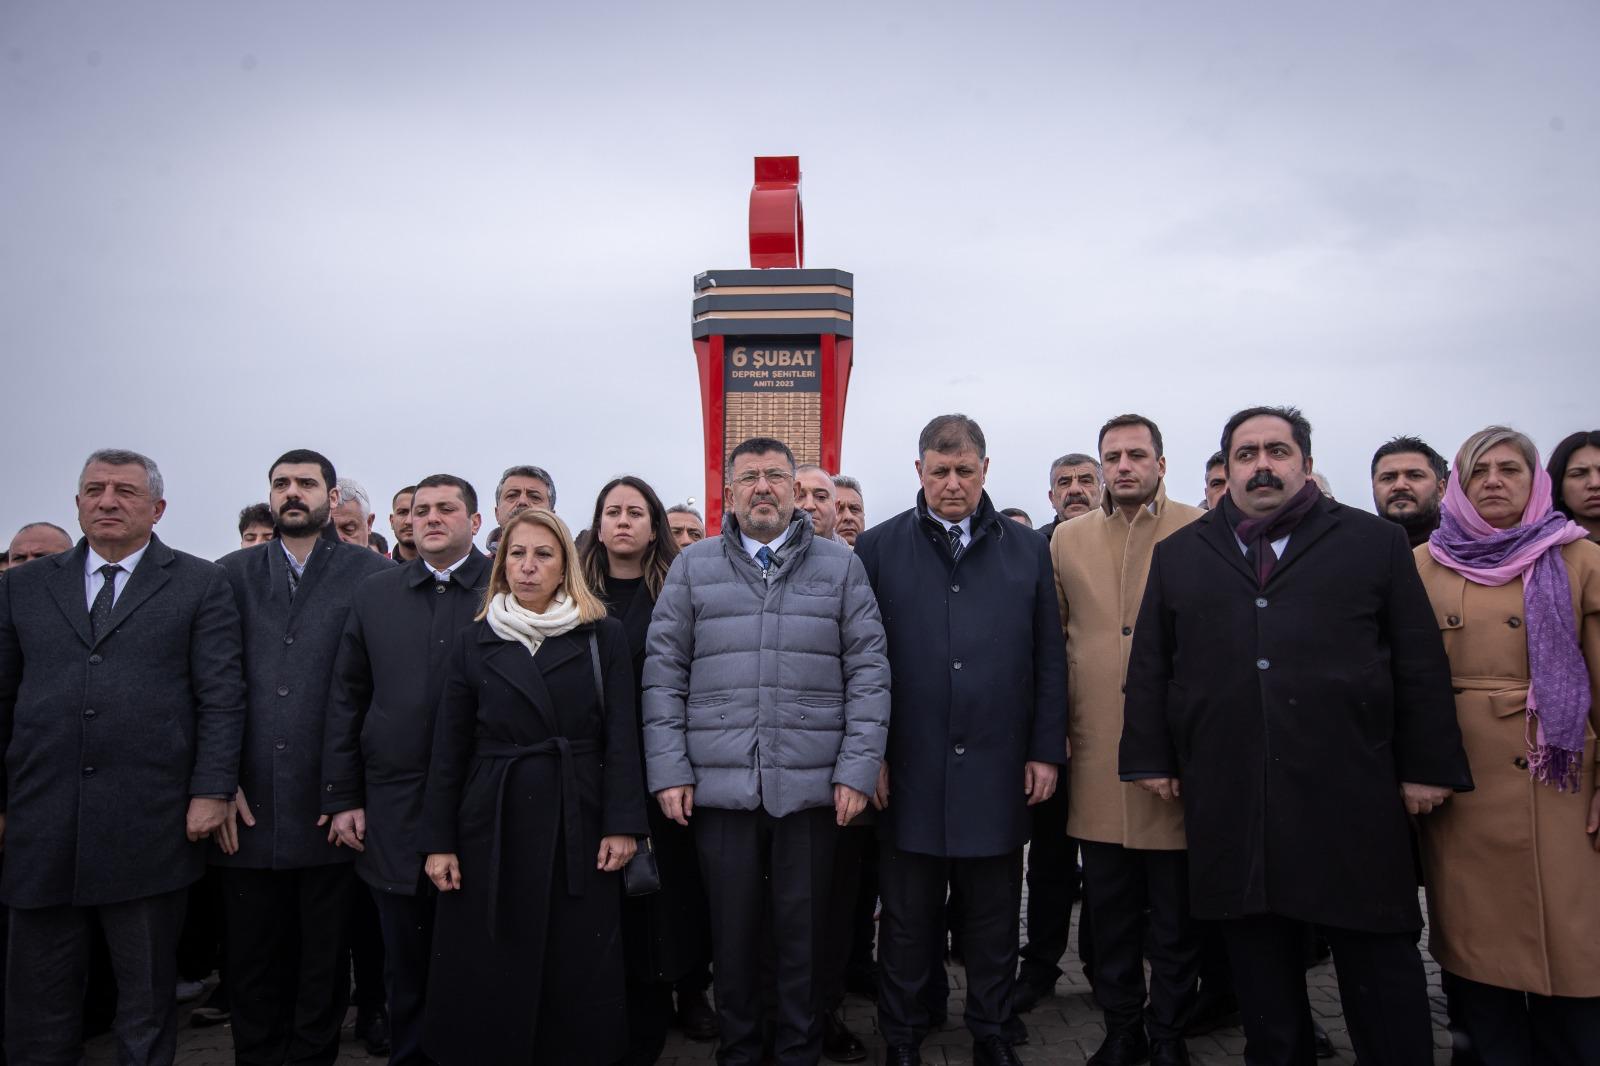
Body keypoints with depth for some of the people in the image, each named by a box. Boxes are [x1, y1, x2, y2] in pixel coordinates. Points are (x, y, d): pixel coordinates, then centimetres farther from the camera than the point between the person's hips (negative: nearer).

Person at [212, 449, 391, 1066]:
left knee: (324, 963, 10)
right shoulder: (234, 574, 9)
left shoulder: (372, 575, 0)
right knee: (251, 963, 12)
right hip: (247, 809, 2)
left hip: (330, 809, -2)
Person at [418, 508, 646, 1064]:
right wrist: (438, 841, 0)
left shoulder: (603, 636, 2)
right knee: (489, 976, 7)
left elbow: (621, 737, -2)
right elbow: (447, 751, 5)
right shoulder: (473, 642, 6)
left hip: (579, 825, -1)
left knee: (579, 975, 5)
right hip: (493, 827, 1)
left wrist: (622, 825, -10)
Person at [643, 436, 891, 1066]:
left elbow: (868, 673, 3)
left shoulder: (839, 566, 6)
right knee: (731, 931, 11)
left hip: (810, 786, 0)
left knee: (803, 931, 9)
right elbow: (663, 673, 5)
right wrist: (668, 770, -2)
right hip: (718, 784, 1)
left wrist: (858, 769, -5)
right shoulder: (693, 566, 7)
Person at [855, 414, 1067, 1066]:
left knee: (994, 920, 14)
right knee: (907, 919, 11)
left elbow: (1049, 661, 6)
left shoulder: (1027, 551, 7)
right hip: (909, 772, -1)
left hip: (998, 770, 2)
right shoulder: (879, 549, 1)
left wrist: (1046, 750, 2)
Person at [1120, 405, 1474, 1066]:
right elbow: (1150, 666, 11)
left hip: (1352, 799, -1)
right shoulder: (1178, 554, 12)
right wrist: (1150, 759, 6)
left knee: (1378, 957, 5)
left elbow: (1420, 664, 5)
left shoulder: (1375, 542, 8)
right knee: (1258, 962, 11)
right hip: (1230, 804, 2)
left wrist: (1427, 766, 0)